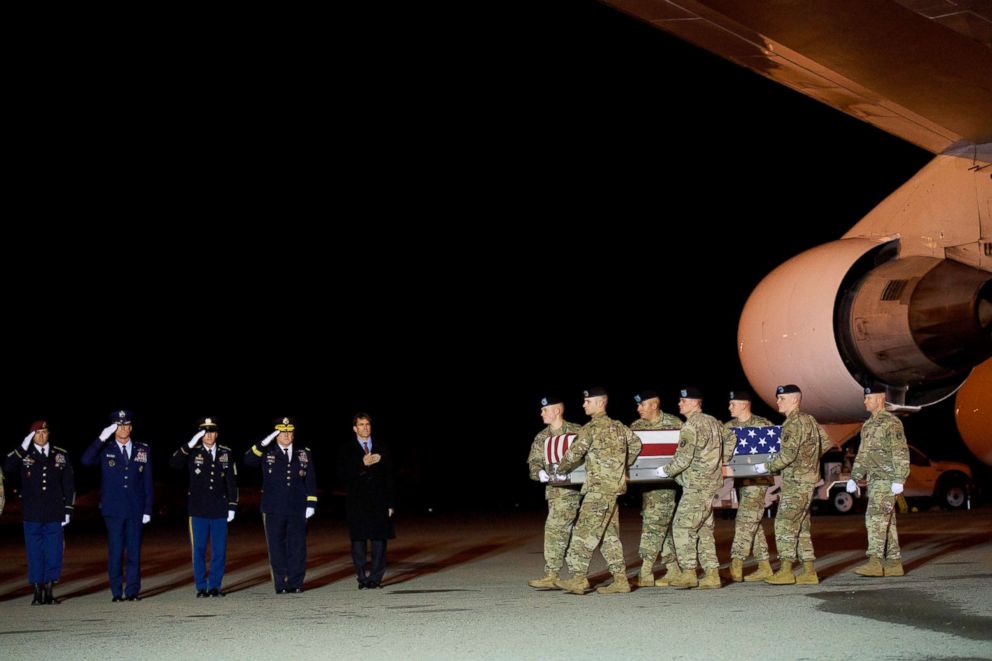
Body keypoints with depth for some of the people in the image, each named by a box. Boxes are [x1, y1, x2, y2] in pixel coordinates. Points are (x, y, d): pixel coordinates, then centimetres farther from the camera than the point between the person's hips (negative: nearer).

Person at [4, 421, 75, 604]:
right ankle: (38, 593, 8)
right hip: (32, 515, -1)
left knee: (53, 554, 0)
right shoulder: (24, 455, 6)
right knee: (35, 555, 2)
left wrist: (68, 510, 6)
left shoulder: (61, 455, 9)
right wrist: (23, 448, -14)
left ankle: (49, 592, 7)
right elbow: (7, 467, -14)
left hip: (54, 515, 1)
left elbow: (69, 484, 11)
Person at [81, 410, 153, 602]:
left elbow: (148, 482, 9)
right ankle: (116, 593, 6)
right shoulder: (105, 450, 5)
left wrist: (148, 510, 4)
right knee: (115, 552, 0)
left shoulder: (143, 450, 10)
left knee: (134, 552, 2)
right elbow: (86, 460, -15)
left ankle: (132, 591, 7)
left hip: (135, 510, 1)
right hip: (113, 510, -1)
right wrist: (101, 439, -21)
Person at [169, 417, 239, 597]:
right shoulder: (193, 452, 3)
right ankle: (201, 587, 10)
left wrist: (232, 507, 3)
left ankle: (215, 586, 12)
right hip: (198, 510, -1)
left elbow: (232, 482, 7)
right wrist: (189, 445, -19)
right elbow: (174, 463, -13)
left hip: (220, 510, 1)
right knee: (199, 550, 2)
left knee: (219, 551, 2)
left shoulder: (226, 453, 7)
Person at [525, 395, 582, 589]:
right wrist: (539, 473, -12)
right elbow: (533, 462, 8)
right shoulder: (541, 438, 13)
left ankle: (551, 576, -8)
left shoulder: (578, 432, -3)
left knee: (554, 530, -12)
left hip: (571, 488, -5)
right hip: (554, 489, 5)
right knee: (564, 532, 7)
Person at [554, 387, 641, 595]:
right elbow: (636, 443, 27)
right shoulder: (618, 427, 16)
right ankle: (620, 580, 9)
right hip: (616, 486, 9)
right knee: (610, 534, 10)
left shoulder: (591, 428, -9)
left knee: (584, 532, -10)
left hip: (599, 488, -9)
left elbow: (574, 454, -9)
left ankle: (579, 578, -15)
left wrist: (560, 471, 8)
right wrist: (623, 465, 33)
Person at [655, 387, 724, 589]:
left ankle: (688, 572, -5)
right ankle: (712, 574, 8)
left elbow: (683, 459, -15)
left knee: (682, 527, -4)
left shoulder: (691, 426, -12)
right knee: (705, 529, 10)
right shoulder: (713, 422, 14)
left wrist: (665, 471, -2)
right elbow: (720, 453, 21)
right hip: (712, 483, 9)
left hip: (696, 485, -9)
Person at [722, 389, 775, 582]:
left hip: (757, 479, -6)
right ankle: (764, 566, 14)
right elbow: (723, 453, 9)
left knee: (745, 521, -12)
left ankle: (736, 565, -15)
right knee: (753, 523, 8)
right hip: (740, 479, 6)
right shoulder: (728, 427, 11)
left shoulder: (763, 424, -3)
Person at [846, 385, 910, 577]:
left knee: (876, 517, -18)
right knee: (886, 521, 9)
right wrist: (854, 478, 13)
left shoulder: (892, 422, -9)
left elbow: (901, 452, -14)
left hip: (887, 480, -9)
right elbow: (862, 455, 22)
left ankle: (875, 562, -23)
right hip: (874, 480, 9)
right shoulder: (868, 425, 18)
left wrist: (899, 480, -21)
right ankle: (894, 563, 12)